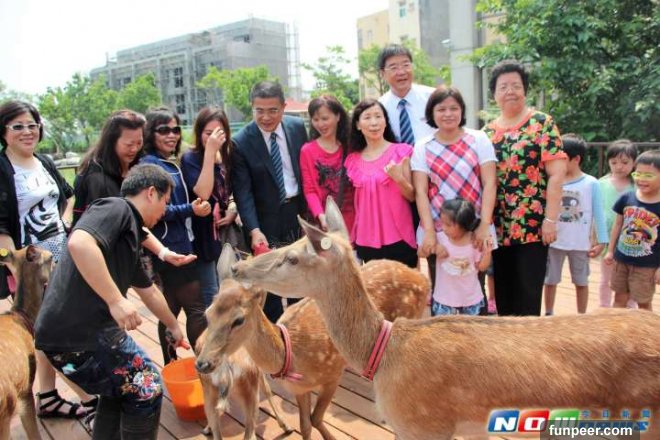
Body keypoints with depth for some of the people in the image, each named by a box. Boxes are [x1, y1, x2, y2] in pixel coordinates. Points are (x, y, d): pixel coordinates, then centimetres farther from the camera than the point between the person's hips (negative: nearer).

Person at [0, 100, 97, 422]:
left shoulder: (45, 163, 9)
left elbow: (68, 195, 26)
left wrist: (66, 220, 8)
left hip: (62, 260, 7)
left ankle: (47, 398, 29)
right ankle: (90, 399, 12)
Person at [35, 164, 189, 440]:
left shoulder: (130, 233, 21)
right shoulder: (116, 209, -7)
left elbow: (149, 292, 33)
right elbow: (79, 243, -30)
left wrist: (173, 327, 44)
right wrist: (116, 300, -27)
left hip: (70, 332, 10)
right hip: (80, 332, -10)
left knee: (121, 389, 26)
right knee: (146, 388, 5)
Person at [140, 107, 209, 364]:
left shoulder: (171, 164, 14)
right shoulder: (149, 165, -11)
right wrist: (191, 209, -23)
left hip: (180, 246, 8)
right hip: (169, 249, -8)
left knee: (171, 311, 13)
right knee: (196, 308, -5)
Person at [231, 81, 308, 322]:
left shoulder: (297, 127, -3)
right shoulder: (241, 142, -15)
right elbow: (243, 192, -16)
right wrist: (254, 230, -25)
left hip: (299, 210, 4)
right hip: (267, 219, -4)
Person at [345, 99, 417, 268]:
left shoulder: (401, 152, -3)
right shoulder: (353, 160, 6)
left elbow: (412, 196, -1)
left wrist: (398, 178, -18)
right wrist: (351, 236, 15)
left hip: (398, 238, -3)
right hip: (367, 240, 3)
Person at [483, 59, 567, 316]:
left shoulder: (542, 124, -1)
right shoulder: (487, 132, 10)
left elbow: (556, 175, -8)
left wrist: (550, 220, -13)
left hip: (532, 226, -4)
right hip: (498, 228, 4)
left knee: (528, 295, 1)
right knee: (503, 295, 12)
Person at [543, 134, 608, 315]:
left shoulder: (591, 183, -7)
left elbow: (598, 213, -4)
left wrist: (601, 241, -5)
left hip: (580, 243, -1)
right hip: (554, 241, 2)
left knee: (581, 282, 13)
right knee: (550, 280, 11)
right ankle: (548, 315, 27)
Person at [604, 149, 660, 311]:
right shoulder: (627, 198, -5)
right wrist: (610, 250, 9)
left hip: (647, 266, -3)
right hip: (621, 259, 4)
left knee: (644, 303, 10)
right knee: (619, 298, 17)